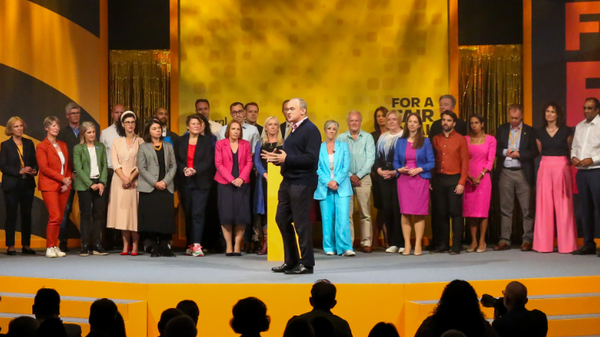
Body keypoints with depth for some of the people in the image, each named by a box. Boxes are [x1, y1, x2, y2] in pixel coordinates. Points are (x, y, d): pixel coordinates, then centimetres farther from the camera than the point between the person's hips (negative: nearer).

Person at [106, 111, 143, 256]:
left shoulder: (140, 142, 4)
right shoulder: (116, 142, 11)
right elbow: (115, 163, 2)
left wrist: (131, 178, -14)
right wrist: (124, 178, -12)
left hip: (135, 181, -2)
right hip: (120, 181, 2)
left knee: (134, 211, -4)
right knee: (122, 211, 0)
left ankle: (135, 246, -2)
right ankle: (126, 245, 3)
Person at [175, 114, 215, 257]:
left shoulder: (207, 141, 3)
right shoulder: (181, 141, 10)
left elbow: (208, 161, -5)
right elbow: (177, 160, 5)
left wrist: (195, 170, -19)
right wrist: (184, 169, -15)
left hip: (201, 182, -3)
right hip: (185, 182, 3)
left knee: (198, 213, -11)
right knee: (188, 214, 6)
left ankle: (197, 245, -15)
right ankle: (190, 244, 13)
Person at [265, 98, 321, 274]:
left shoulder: (310, 130, -11)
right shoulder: (294, 130, 18)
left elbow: (311, 159, -21)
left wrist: (286, 158, -23)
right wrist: (277, 158, 5)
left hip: (302, 183, -10)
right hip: (288, 181, 10)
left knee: (301, 223, -4)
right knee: (282, 219, 13)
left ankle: (307, 264, 5)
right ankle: (291, 261, 23)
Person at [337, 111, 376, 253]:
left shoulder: (368, 138, 7)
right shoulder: (341, 138, 7)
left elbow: (370, 159, -1)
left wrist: (358, 175, -7)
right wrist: (350, 176, -7)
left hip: (363, 178, 0)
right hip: (346, 178, 0)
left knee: (365, 213, -2)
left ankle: (366, 242, 0)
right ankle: (347, 243, 0)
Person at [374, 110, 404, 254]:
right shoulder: (382, 138, 17)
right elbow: (377, 157, 17)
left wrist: (395, 172, -14)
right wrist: (379, 170, -1)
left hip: (399, 176, -5)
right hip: (384, 177, 5)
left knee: (398, 209, -9)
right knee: (386, 209, 2)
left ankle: (401, 243, -3)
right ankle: (392, 243, 9)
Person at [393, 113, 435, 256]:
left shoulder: (425, 142, 2)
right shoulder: (400, 142, 9)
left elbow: (431, 162, 0)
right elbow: (395, 161, 10)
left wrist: (419, 169, -14)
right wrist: (400, 169, -10)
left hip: (420, 179, -2)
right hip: (404, 179, 2)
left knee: (419, 212, -3)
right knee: (405, 212, -2)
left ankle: (418, 245, 1)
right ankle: (407, 245, 2)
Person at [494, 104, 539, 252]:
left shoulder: (530, 131, 4)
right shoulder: (502, 129, 12)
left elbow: (535, 151, -3)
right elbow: (495, 149, 8)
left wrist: (519, 154, -14)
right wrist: (505, 152, -10)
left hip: (523, 173, -2)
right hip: (505, 172, 2)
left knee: (527, 208, -2)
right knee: (505, 208, 4)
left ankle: (527, 240, 2)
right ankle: (504, 240, 7)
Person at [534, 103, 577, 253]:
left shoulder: (566, 131, 1)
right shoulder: (540, 132, 9)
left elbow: (571, 150, 10)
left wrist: (567, 163, 8)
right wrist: (548, 161, 11)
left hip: (562, 168, -3)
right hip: (545, 169, 3)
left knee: (563, 206, -2)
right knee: (544, 205, 0)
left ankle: (566, 243, 3)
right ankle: (544, 243, 5)